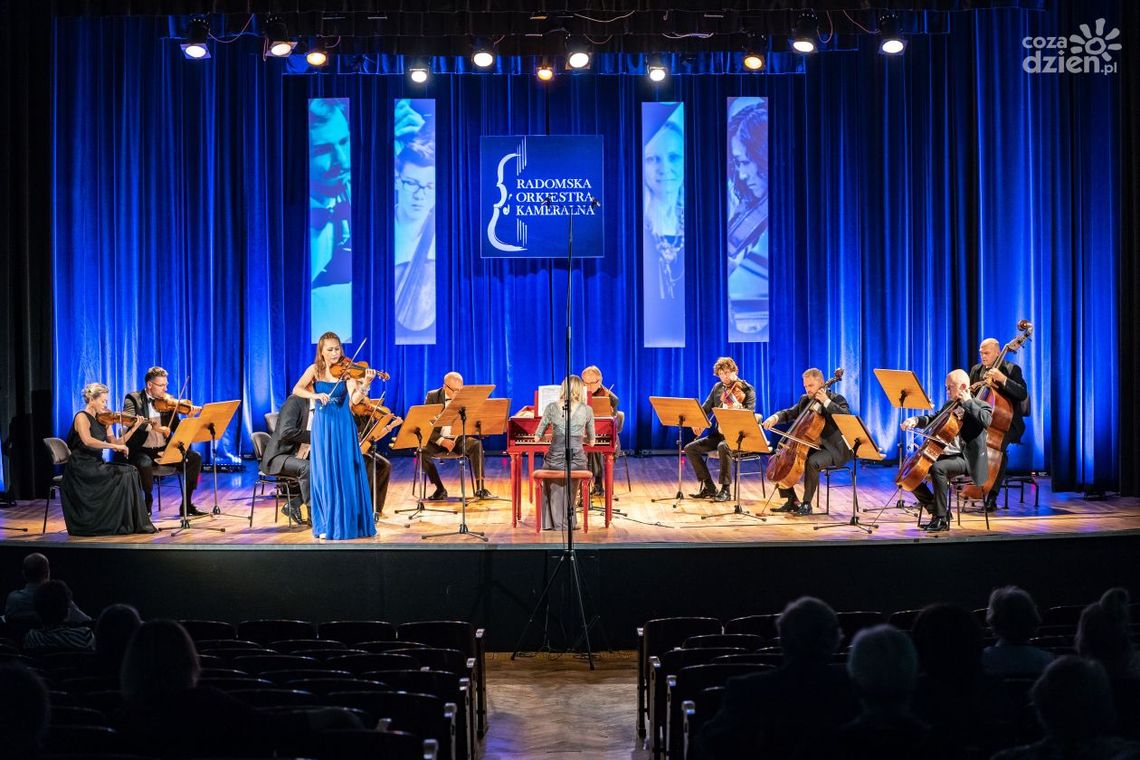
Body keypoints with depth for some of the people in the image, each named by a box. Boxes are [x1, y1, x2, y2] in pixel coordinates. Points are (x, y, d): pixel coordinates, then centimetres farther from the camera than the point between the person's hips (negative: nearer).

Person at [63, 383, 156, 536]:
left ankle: (136, 523, -14)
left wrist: (134, 428, 0)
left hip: (96, 465, 7)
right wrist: (114, 446, -32)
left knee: (131, 472, -13)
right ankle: (126, 524, -14)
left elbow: (116, 443, 8)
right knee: (123, 475, -21)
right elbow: (87, 441, -28)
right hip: (82, 466, -7)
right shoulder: (82, 417, -10)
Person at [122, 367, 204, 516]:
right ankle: (148, 502, -10)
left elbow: (177, 428, 7)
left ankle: (187, 503, -4)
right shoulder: (133, 399, -2)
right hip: (142, 450, -4)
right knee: (144, 464, -37)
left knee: (195, 457, -14)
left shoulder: (168, 400, 10)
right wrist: (152, 426, -35)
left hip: (164, 449, 5)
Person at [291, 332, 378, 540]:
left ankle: (350, 522, 7)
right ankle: (327, 525, 8)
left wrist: (365, 384, -34)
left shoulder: (346, 371, -3)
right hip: (323, 427, 0)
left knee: (347, 473, -1)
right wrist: (315, 395, -23)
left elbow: (355, 399, -16)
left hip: (343, 426, 0)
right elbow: (297, 390, -7)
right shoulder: (315, 370, 2)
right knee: (325, 474, 1)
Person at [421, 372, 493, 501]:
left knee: (476, 444, -30)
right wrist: (442, 441, -23)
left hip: (459, 438, 0)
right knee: (422, 450, -30)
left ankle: (480, 488, -28)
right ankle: (440, 489, -17)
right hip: (438, 439, 0)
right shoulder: (432, 397, -4)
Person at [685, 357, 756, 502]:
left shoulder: (747, 389, -6)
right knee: (690, 448, -9)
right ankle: (709, 487, -4)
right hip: (718, 434, 7)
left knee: (723, 446, -39)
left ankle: (726, 489, -29)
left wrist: (739, 408, -39)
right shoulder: (718, 387, 11)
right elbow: (706, 408, 16)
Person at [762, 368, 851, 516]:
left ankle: (807, 504, -21)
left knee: (812, 462, -37)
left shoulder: (836, 399, -7)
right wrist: (775, 417, -13)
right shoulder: (805, 400, 12)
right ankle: (792, 501, 4)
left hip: (831, 448, -7)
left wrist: (826, 402, -27)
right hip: (809, 445, 7)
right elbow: (789, 413, 10)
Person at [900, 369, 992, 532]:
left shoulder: (980, 405, -4)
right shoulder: (949, 405, 18)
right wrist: (916, 420, 3)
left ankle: (941, 519, -26)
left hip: (966, 459, -8)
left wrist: (967, 402, -17)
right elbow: (933, 420, 24)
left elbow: (986, 421, -25)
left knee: (937, 468, -36)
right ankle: (937, 510, 6)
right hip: (946, 454, 8)